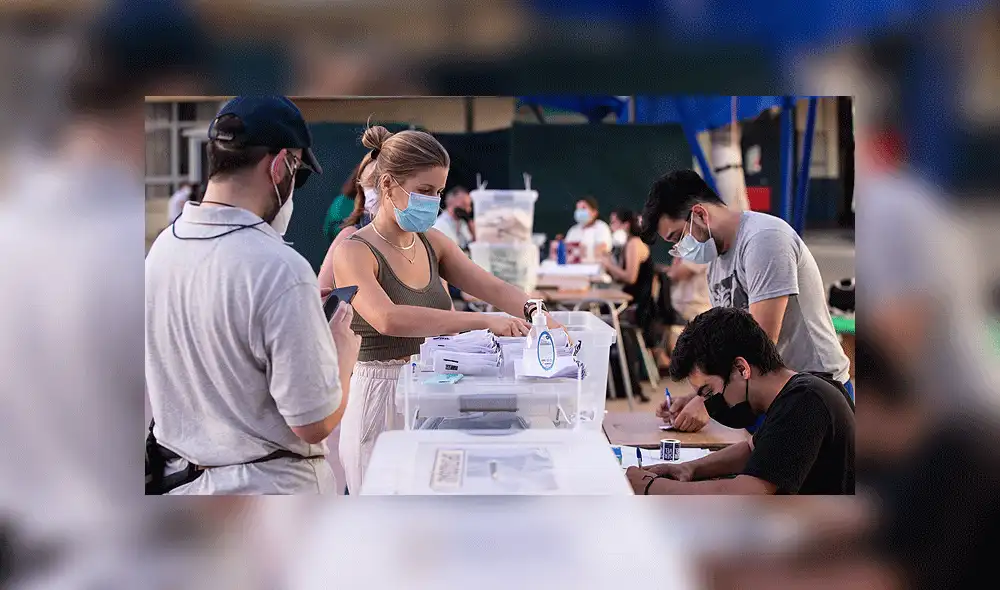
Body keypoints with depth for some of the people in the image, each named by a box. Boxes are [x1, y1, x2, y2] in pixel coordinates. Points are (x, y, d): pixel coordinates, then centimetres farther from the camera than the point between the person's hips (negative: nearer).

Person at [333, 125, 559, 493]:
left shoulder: (432, 243, 10)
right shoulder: (355, 253, -12)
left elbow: (493, 287, 1)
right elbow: (388, 319, -30)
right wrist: (482, 321, -36)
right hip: (381, 399, -6)